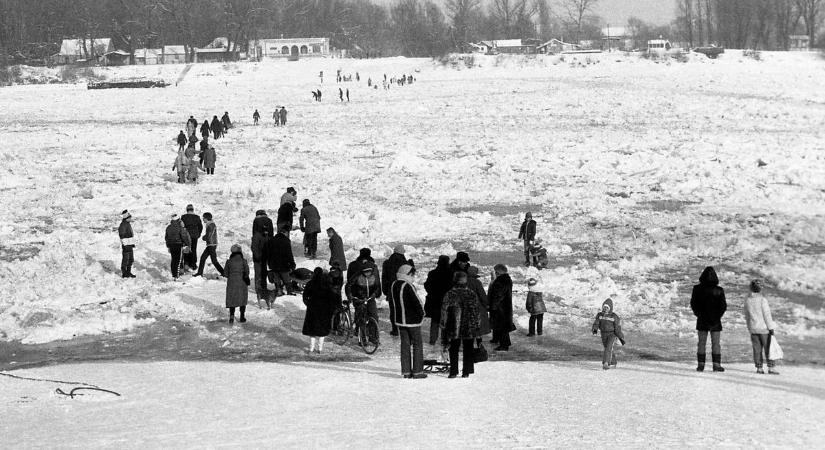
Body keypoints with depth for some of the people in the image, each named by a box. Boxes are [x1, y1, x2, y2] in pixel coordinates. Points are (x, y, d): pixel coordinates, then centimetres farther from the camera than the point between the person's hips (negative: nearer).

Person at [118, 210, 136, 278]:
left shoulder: (128, 224, 11)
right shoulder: (123, 225, -19)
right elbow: (122, 236, -21)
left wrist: (133, 243, 22)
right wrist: (124, 245, -22)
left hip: (130, 245, 10)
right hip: (126, 245, -10)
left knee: (131, 259, 16)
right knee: (125, 259, 0)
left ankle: (128, 272, 26)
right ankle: (123, 273, 10)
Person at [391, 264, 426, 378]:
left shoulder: (393, 285, 5)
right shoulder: (408, 286, -19)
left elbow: (391, 301, 13)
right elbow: (416, 302, -18)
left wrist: (393, 319, 20)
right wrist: (421, 314, -1)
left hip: (400, 320, 7)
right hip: (412, 321, -7)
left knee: (405, 344, 11)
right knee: (417, 345, 3)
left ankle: (406, 371, 9)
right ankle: (417, 371, 2)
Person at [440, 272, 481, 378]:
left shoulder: (449, 295, -5)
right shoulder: (471, 294, 0)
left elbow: (444, 313, -3)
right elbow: (476, 312, 4)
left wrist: (443, 327, 4)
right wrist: (476, 327, 11)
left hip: (453, 329, -1)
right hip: (469, 329, 1)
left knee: (454, 350, 8)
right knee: (468, 350, 9)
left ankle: (453, 371, 3)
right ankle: (466, 371, 7)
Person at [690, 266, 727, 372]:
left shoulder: (697, 289, -6)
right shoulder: (719, 291, -9)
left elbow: (693, 304, -3)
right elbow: (723, 306, -7)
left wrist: (698, 314, 10)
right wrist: (718, 316, 7)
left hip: (702, 320, 1)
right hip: (715, 321, -1)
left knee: (701, 343, 9)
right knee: (716, 344, 5)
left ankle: (701, 364, 5)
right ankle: (716, 365, 0)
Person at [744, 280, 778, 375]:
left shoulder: (747, 300, 2)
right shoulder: (762, 300, -15)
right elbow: (767, 315, -13)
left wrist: (750, 329, 18)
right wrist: (771, 328, -7)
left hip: (753, 328, 5)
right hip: (764, 328, -5)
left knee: (757, 349, 8)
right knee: (769, 349, 2)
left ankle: (759, 368, 8)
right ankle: (771, 368, 0)